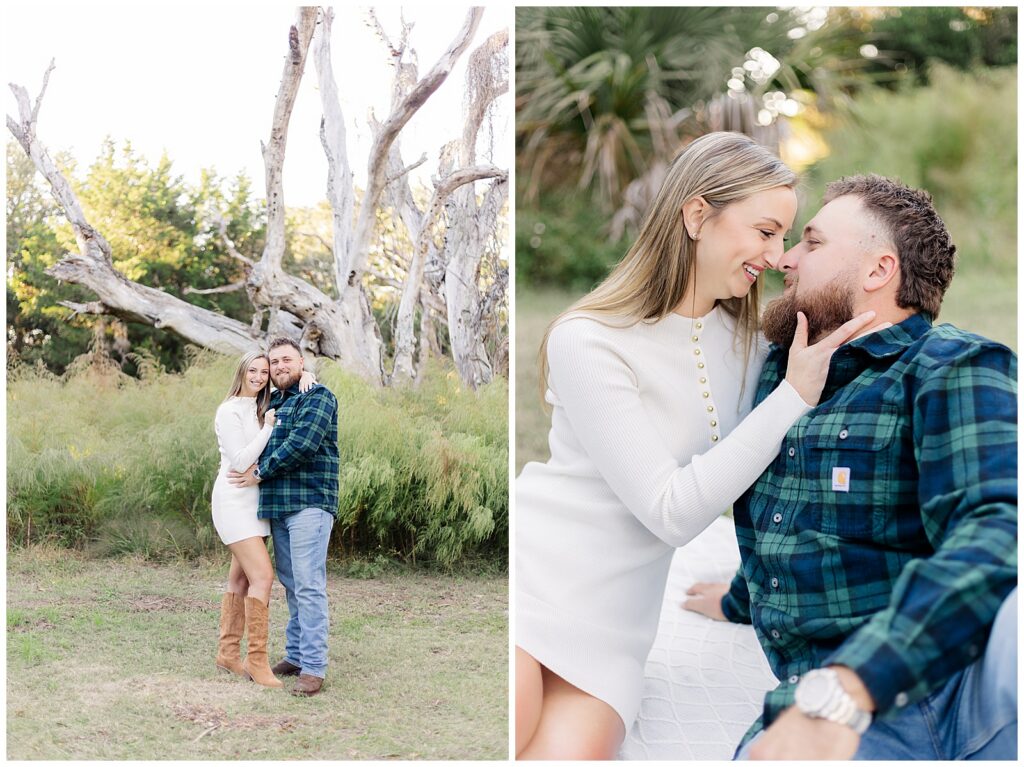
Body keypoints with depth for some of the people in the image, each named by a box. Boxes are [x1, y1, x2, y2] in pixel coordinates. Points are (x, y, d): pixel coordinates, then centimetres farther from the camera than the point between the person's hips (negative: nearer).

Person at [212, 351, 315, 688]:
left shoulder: (263, 407, 11)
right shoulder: (229, 411, -10)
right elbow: (240, 462, -16)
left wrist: (306, 377, -4)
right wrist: (268, 427, -17)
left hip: (255, 500, 8)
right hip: (234, 500, -8)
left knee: (241, 578, 9)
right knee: (262, 575, -16)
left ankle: (228, 653, 15)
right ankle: (256, 660, -13)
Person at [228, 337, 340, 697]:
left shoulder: (318, 397, -6)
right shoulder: (273, 404, 19)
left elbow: (302, 444, -18)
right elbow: (262, 448, 26)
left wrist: (260, 473, -9)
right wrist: (253, 471, 3)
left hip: (310, 502, -8)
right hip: (277, 505, 8)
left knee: (308, 585, -10)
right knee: (291, 583, 13)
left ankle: (313, 667, -9)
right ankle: (295, 655, 21)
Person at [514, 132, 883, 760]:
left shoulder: (746, 345, 10)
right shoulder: (587, 342, -11)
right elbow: (671, 511, -15)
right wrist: (794, 396, -15)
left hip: (608, 631, 5)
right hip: (531, 583, -5)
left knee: (569, 751, -18)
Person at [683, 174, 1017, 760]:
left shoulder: (952, 367, -1)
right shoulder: (775, 376, 22)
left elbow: (998, 531, -20)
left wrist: (838, 694, -32)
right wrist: (741, 602, 59)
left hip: (965, 683, -4)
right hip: (829, 707, 4)